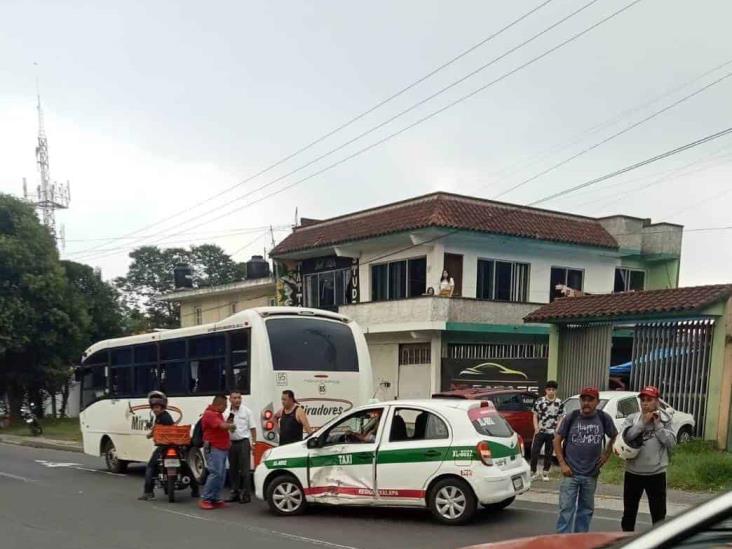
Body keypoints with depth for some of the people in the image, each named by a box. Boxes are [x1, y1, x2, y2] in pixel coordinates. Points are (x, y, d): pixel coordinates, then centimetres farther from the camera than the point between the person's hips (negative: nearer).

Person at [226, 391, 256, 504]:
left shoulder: (246, 411, -2)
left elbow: (252, 428, -1)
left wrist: (253, 442, -6)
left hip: (244, 442, -4)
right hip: (231, 442, 4)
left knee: (245, 469, -5)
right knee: (233, 469, 11)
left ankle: (245, 494, -2)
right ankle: (235, 493, 20)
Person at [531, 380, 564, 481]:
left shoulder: (559, 403, 0)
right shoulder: (539, 401, -1)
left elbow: (560, 419, 3)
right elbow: (535, 416, 5)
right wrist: (536, 428, -8)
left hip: (552, 433, 1)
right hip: (540, 432, -1)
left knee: (548, 453, 9)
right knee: (534, 451, -4)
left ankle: (545, 473, 22)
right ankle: (533, 472, 8)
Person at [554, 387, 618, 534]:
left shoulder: (604, 418, -2)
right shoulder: (570, 418, -5)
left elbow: (614, 437, 15)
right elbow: (557, 440, 1)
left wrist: (606, 454, 4)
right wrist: (562, 463, -6)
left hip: (591, 474, 2)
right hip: (570, 472, -2)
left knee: (586, 510, 13)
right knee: (566, 509, -5)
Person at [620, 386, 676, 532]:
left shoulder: (665, 420, 1)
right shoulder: (632, 419, -1)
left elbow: (671, 443, -8)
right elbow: (624, 436, -16)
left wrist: (658, 425, -13)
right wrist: (643, 422, -17)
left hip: (656, 473, -1)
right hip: (633, 472, 1)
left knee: (658, 513, 5)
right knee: (629, 510, 14)